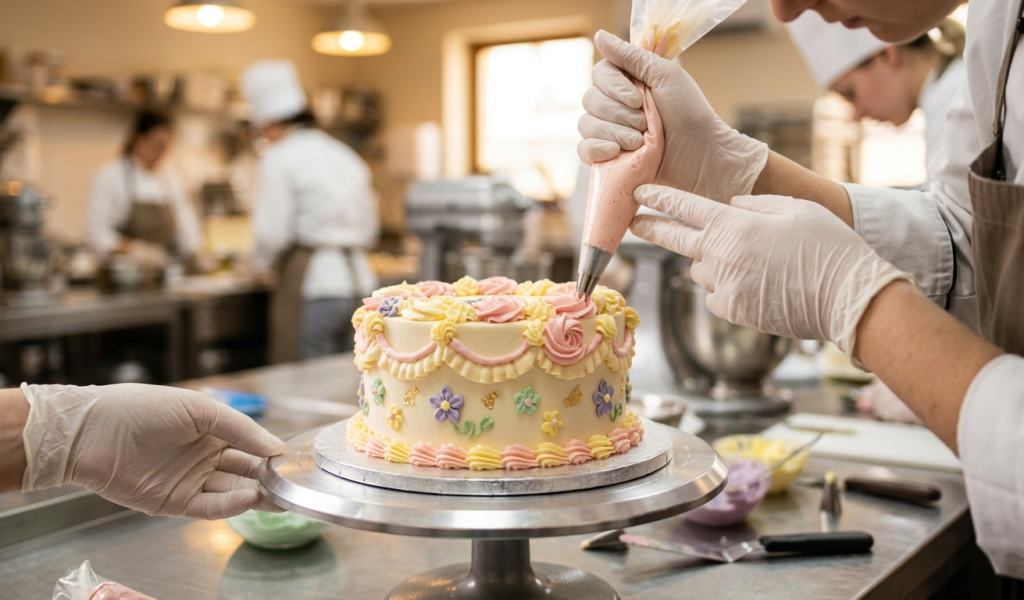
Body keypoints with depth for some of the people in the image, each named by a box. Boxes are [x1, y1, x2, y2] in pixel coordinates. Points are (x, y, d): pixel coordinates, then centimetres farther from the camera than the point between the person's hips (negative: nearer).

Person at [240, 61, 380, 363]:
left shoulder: (279, 159, -6)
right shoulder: (345, 155, 15)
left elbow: (272, 234, -10)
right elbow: (370, 229, 17)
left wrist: (260, 261, 9)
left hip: (312, 287, -7)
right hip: (359, 280, 7)